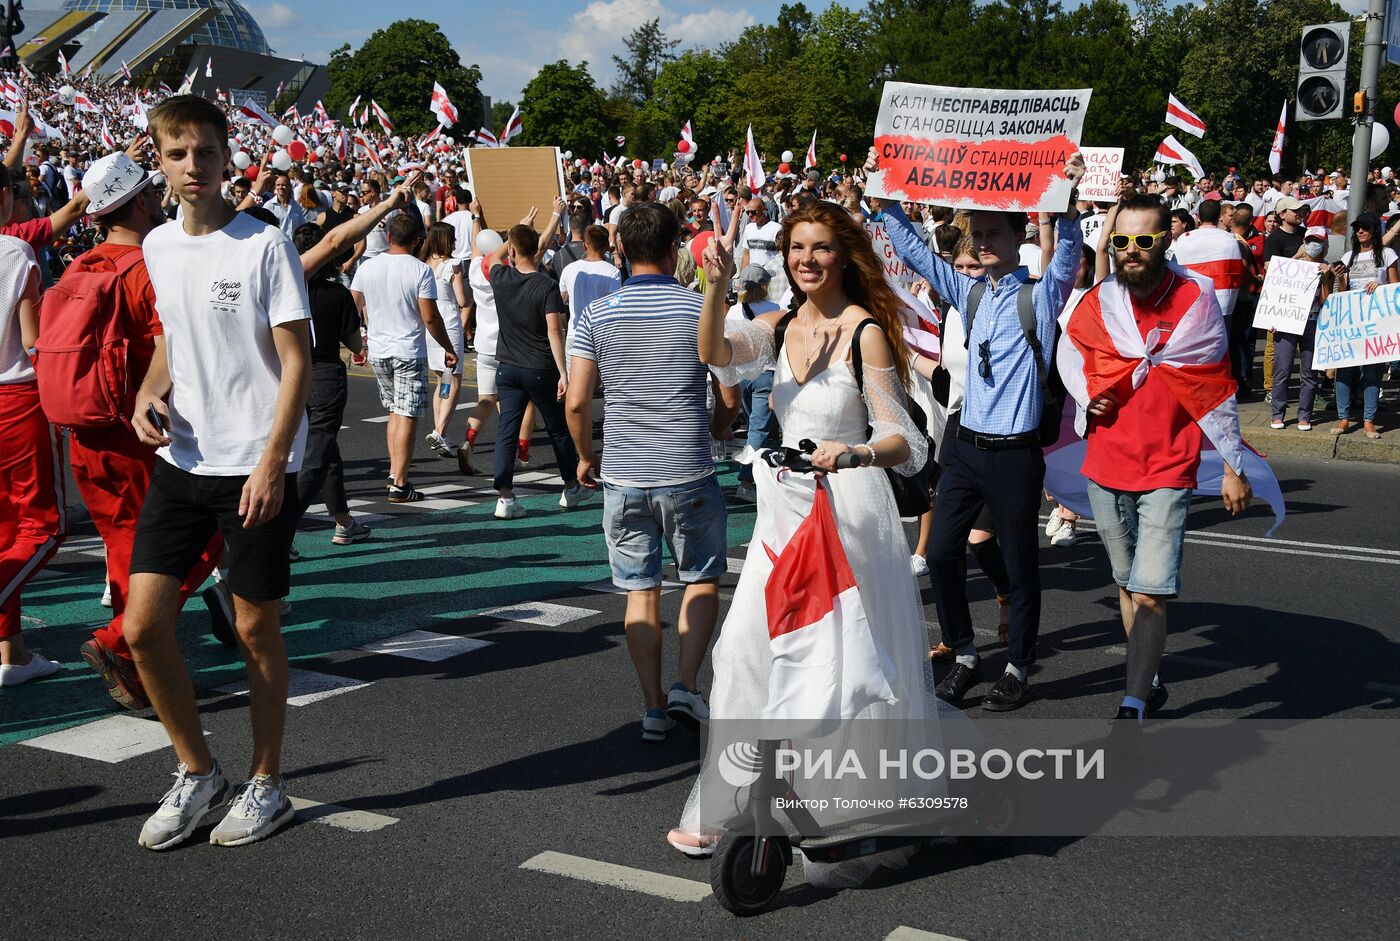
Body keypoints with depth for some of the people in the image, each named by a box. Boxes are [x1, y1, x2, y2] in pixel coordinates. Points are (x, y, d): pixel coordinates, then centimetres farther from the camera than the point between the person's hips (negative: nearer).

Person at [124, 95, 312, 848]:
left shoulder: (264, 247, -9)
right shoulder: (158, 247, 8)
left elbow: (296, 362, -11)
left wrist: (271, 462, -18)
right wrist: (149, 394, 2)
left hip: (257, 468, -5)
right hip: (180, 462, 5)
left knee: (256, 626, 5)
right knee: (143, 625, -1)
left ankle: (266, 784, 22)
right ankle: (197, 772, 19)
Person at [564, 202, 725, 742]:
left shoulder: (596, 315, -3)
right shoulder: (702, 309, -5)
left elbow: (577, 401, -5)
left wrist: (585, 456, 12)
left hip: (623, 476, 1)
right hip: (691, 475, -1)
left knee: (640, 591, 10)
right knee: (702, 580, 16)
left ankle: (654, 708, 12)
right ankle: (686, 685, 3)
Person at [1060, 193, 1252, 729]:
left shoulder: (1195, 299, -7)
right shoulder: (1096, 303, -1)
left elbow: (1215, 387, -1)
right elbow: (1069, 355, 19)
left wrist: (1233, 466, 2)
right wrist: (1088, 397, -1)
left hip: (1168, 469, -4)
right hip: (1106, 465, 4)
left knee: (1150, 592, -13)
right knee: (1127, 583, 15)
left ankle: (1133, 709, -9)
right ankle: (1150, 684, 32)